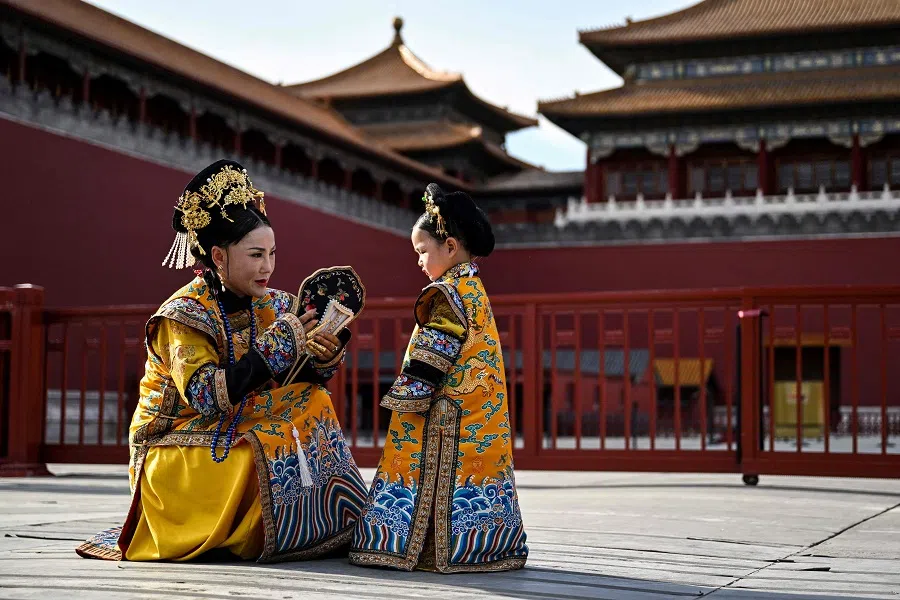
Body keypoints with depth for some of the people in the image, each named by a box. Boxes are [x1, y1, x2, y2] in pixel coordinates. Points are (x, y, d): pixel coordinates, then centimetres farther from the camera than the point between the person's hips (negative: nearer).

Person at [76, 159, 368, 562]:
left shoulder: (271, 307, 1)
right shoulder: (184, 315, -17)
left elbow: (305, 379, -1)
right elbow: (207, 397, -30)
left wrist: (325, 355, -25)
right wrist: (279, 344, -31)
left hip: (236, 439, 7)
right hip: (179, 450, -7)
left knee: (311, 401, -11)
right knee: (266, 460, -30)